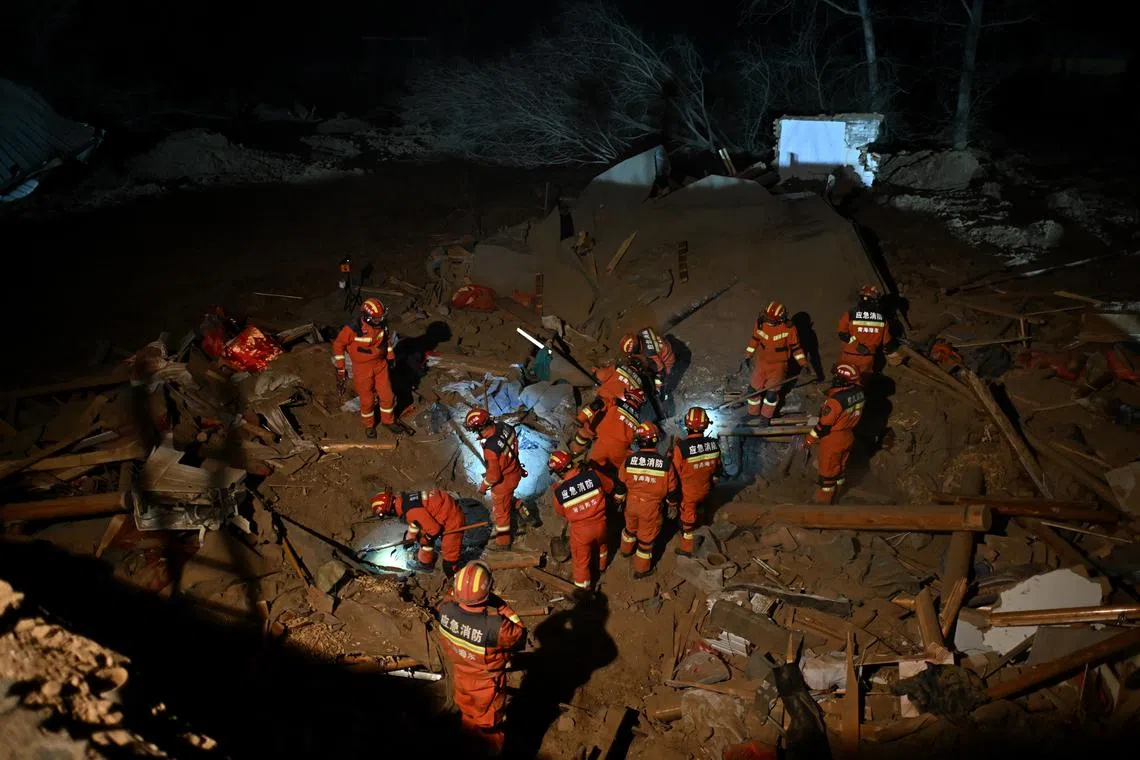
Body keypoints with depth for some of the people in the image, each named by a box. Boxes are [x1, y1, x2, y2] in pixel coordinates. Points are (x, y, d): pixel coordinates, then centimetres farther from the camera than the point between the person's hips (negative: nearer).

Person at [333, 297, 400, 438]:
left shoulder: (382, 324, -14)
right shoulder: (353, 329, -29)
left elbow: (387, 339, 8)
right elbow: (338, 345, -14)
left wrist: (390, 357, 18)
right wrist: (340, 368, -8)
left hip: (381, 365, 4)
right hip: (362, 368, -4)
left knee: (388, 396, 13)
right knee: (367, 400, 12)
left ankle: (388, 421, 40)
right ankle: (369, 425, 39)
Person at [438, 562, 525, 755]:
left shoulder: (446, 610, -29)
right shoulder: (495, 626, -44)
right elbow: (520, 635, -22)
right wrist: (501, 605, -24)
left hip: (460, 678, 5)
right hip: (486, 685, -5)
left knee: (467, 717, 34)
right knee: (489, 725, 25)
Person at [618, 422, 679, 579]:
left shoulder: (629, 460, -17)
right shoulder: (666, 464, -21)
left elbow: (621, 483, -1)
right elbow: (672, 489, -9)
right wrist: (672, 506, 10)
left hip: (632, 503, 3)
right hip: (651, 507, -3)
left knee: (630, 528, 31)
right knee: (646, 538, 16)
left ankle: (626, 550, 57)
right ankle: (641, 569, 32)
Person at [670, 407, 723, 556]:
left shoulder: (681, 448, -34)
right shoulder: (713, 444, -18)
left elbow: (675, 473, -20)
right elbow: (717, 468, -2)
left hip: (687, 492, -3)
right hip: (704, 489, 3)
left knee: (687, 518, 18)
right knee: (696, 509, 32)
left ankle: (687, 548, 37)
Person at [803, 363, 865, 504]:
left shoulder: (836, 400, -35)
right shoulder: (859, 392, -13)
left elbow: (824, 425, -25)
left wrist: (809, 439, -10)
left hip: (833, 440, -7)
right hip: (848, 436, 7)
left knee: (827, 470, 14)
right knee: (840, 467, 25)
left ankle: (824, 500, 33)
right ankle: (833, 496, 45)